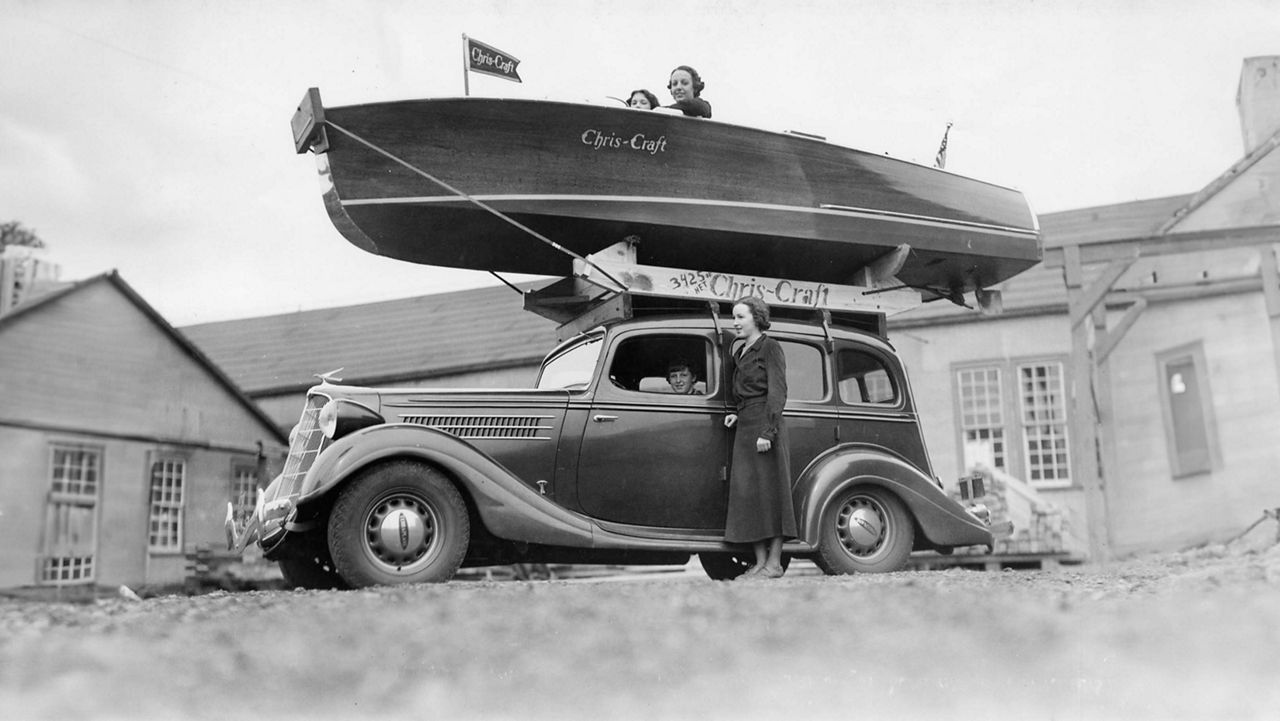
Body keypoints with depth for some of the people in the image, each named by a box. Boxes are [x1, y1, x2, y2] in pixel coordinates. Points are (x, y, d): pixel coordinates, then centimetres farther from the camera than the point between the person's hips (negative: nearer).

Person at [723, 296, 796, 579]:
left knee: (770, 491, -6)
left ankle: (774, 563, -3)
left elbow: (777, 392, -12)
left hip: (765, 428, -8)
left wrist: (768, 431, -19)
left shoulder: (770, 348, -4)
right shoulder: (740, 353, 19)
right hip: (744, 429, 8)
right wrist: (737, 415, 9)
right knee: (747, 494, 4)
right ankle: (759, 562, 8)